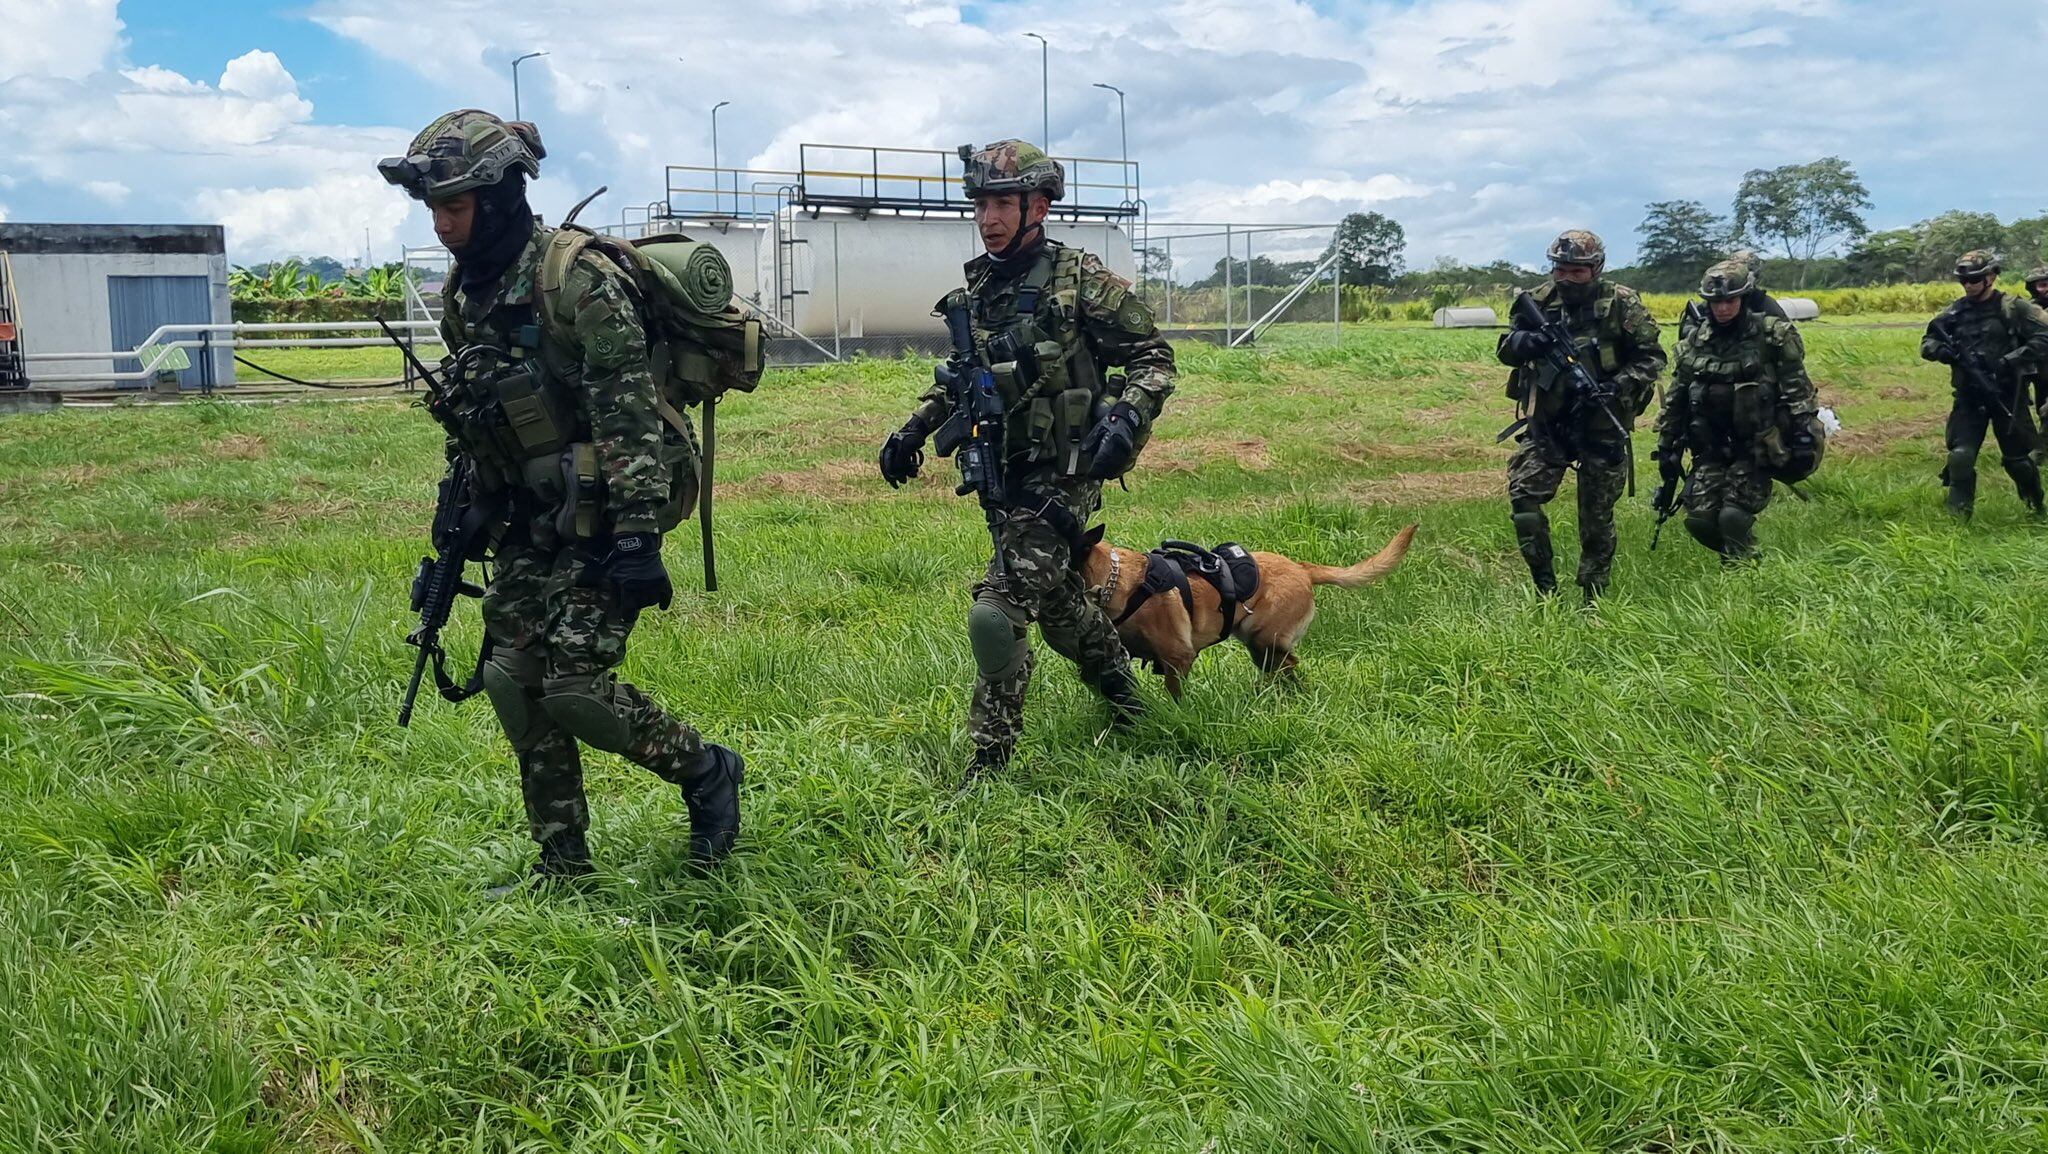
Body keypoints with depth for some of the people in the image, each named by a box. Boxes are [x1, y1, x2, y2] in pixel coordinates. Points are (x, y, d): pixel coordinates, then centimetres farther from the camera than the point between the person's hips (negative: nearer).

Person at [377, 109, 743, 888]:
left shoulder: (577, 281, -17)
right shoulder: (464, 295, 10)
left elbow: (629, 415, -22)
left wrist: (638, 538, -26)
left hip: (600, 519, -8)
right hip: (530, 524, 9)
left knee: (576, 690, -11)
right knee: (515, 684, 7)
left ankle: (705, 772, 15)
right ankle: (562, 866, 19)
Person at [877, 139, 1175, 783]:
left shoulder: (1079, 280, -12)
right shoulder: (975, 292, 8)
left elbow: (1152, 354, -8)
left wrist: (1127, 417, -24)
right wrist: (914, 430, 13)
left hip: (1059, 479, -7)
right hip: (1001, 479, 7)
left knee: (995, 614, -15)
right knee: (1057, 602, 21)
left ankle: (991, 759, 0)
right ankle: (1124, 696, 47)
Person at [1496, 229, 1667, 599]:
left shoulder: (1621, 304, -6)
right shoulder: (1540, 302, 2)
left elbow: (1652, 358, -3)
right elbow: (1506, 351, 6)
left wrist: (1617, 387, -20)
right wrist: (1522, 341, -17)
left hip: (1601, 427, -2)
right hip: (1547, 424, 2)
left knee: (1597, 517, 6)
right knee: (1523, 493, -14)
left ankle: (1593, 600, 21)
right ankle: (1545, 590, -1)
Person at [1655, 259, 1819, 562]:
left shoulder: (1773, 335, -5)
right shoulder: (1694, 344, 6)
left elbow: (1796, 386, -5)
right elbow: (1674, 400, 12)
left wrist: (1803, 427, -16)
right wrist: (1666, 447, 12)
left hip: (1756, 446, -4)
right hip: (1712, 449, 4)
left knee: (1734, 517, -16)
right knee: (1699, 519, -5)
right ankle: (1747, 559, 21)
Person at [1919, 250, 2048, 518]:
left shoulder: (2015, 308, -6)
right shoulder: (1954, 313, 5)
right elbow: (1926, 343, 10)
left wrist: (2011, 360, -22)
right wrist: (1941, 350, -13)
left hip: (2008, 396, -2)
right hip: (1969, 399, 2)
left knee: (2017, 460, 11)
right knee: (1960, 457, -12)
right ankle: (1958, 517, -4)